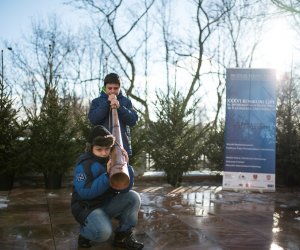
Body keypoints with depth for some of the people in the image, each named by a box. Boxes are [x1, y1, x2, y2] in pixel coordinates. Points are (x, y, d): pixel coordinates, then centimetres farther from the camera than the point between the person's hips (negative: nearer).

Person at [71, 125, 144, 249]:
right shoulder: (84, 164, -18)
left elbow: (125, 188, -11)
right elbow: (84, 193, -29)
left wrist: (125, 165, -26)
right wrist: (107, 175, -34)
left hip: (108, 204, 6)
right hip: (87, 207, -6)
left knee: (133, 197, -14)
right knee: (103, 231, -33)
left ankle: (123, 235, 0)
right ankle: (85, 232, 4)